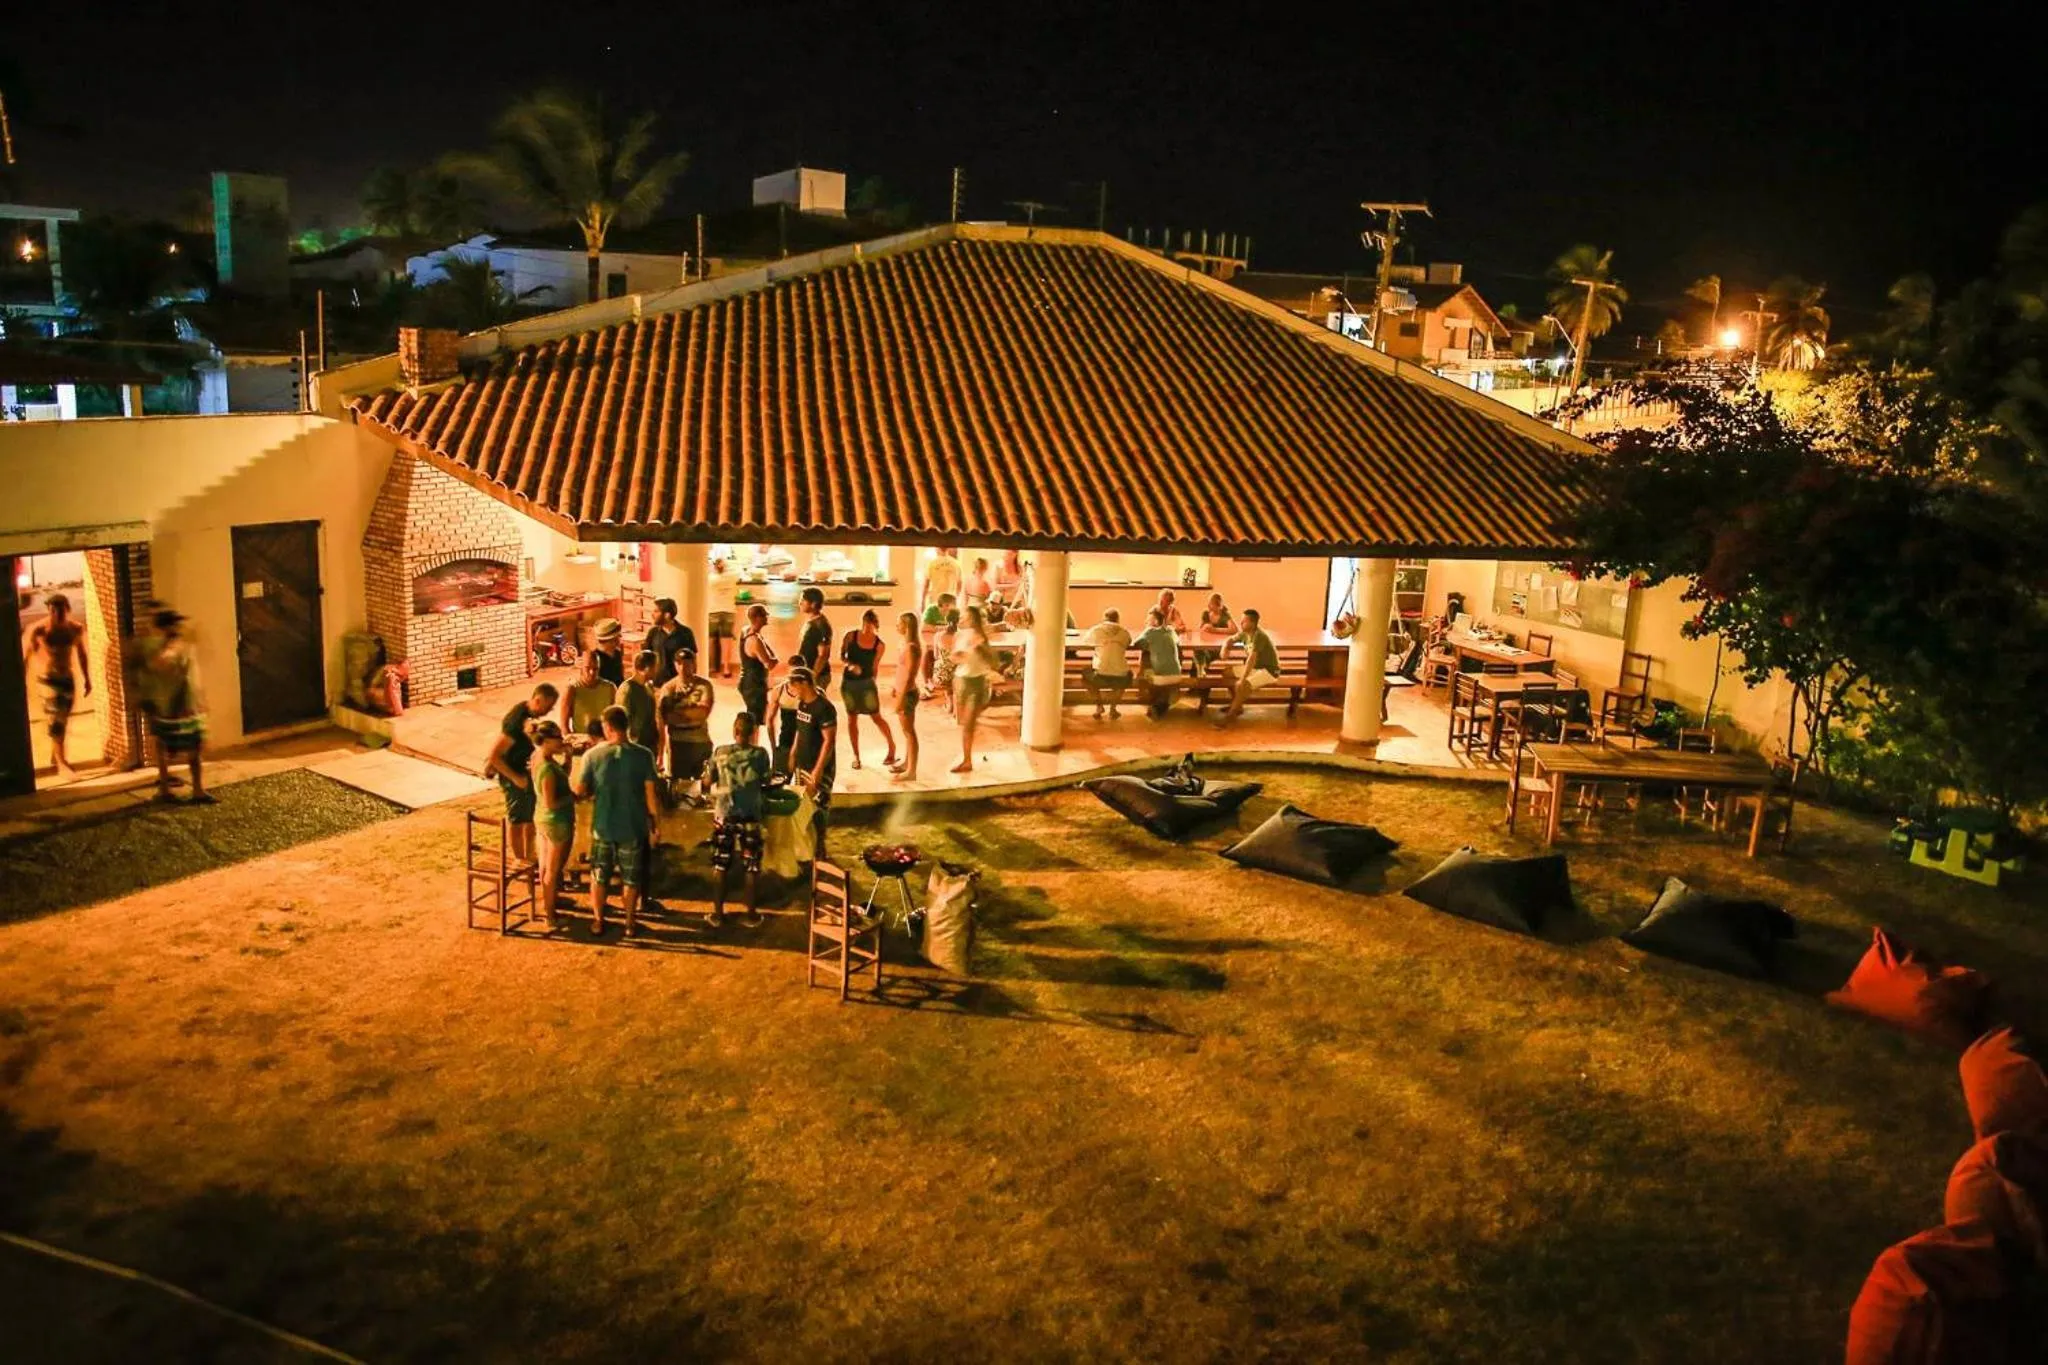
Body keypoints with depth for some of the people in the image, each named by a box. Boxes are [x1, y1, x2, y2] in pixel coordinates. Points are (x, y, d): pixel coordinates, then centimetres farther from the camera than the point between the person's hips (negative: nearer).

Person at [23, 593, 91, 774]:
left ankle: (55, 756, 31)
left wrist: (87, 679, 17)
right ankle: (61, 762, -11)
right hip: (48, 679, -4)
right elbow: (26, 657, -8)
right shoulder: (39, 630, -15)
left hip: (68, 678, 4)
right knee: (55, 720, -11)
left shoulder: (76, 629, -3)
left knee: (63, 720, 14)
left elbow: (81, 654, 12)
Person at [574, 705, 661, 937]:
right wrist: (657, 826, -2)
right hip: (633, 828, 0)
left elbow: (580, 790, -3)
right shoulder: (643, 755, -11)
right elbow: (651, 794, -11)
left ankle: (598, 921, 25)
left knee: (599, 876, 18)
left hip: (602, 827, 0)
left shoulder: (592, 755, -10)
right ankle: (630, 922, 21)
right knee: (631, 878, 15)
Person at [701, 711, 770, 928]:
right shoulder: (760, 753, -8)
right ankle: (752, 914, 15)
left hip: (723, 816, 1)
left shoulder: (719, 752, -4)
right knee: (752, 868, 10)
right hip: (750, 817, -1)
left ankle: (717, 914, 16)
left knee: (720, 867, 12)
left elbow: (707, 783, 3)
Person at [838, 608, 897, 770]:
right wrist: (850, 664, -19)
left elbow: (875, 665, 3)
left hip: (867, 682, -1)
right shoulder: (851, 636, -6)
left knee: (876, 717, 1)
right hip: (848, 682, 1)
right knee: (852, 718, 8)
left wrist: (874, 683, 7)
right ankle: (856, 755, 18)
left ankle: (892, 746, 21)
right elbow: (841, 656, 0)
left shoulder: (880, 644, -6)